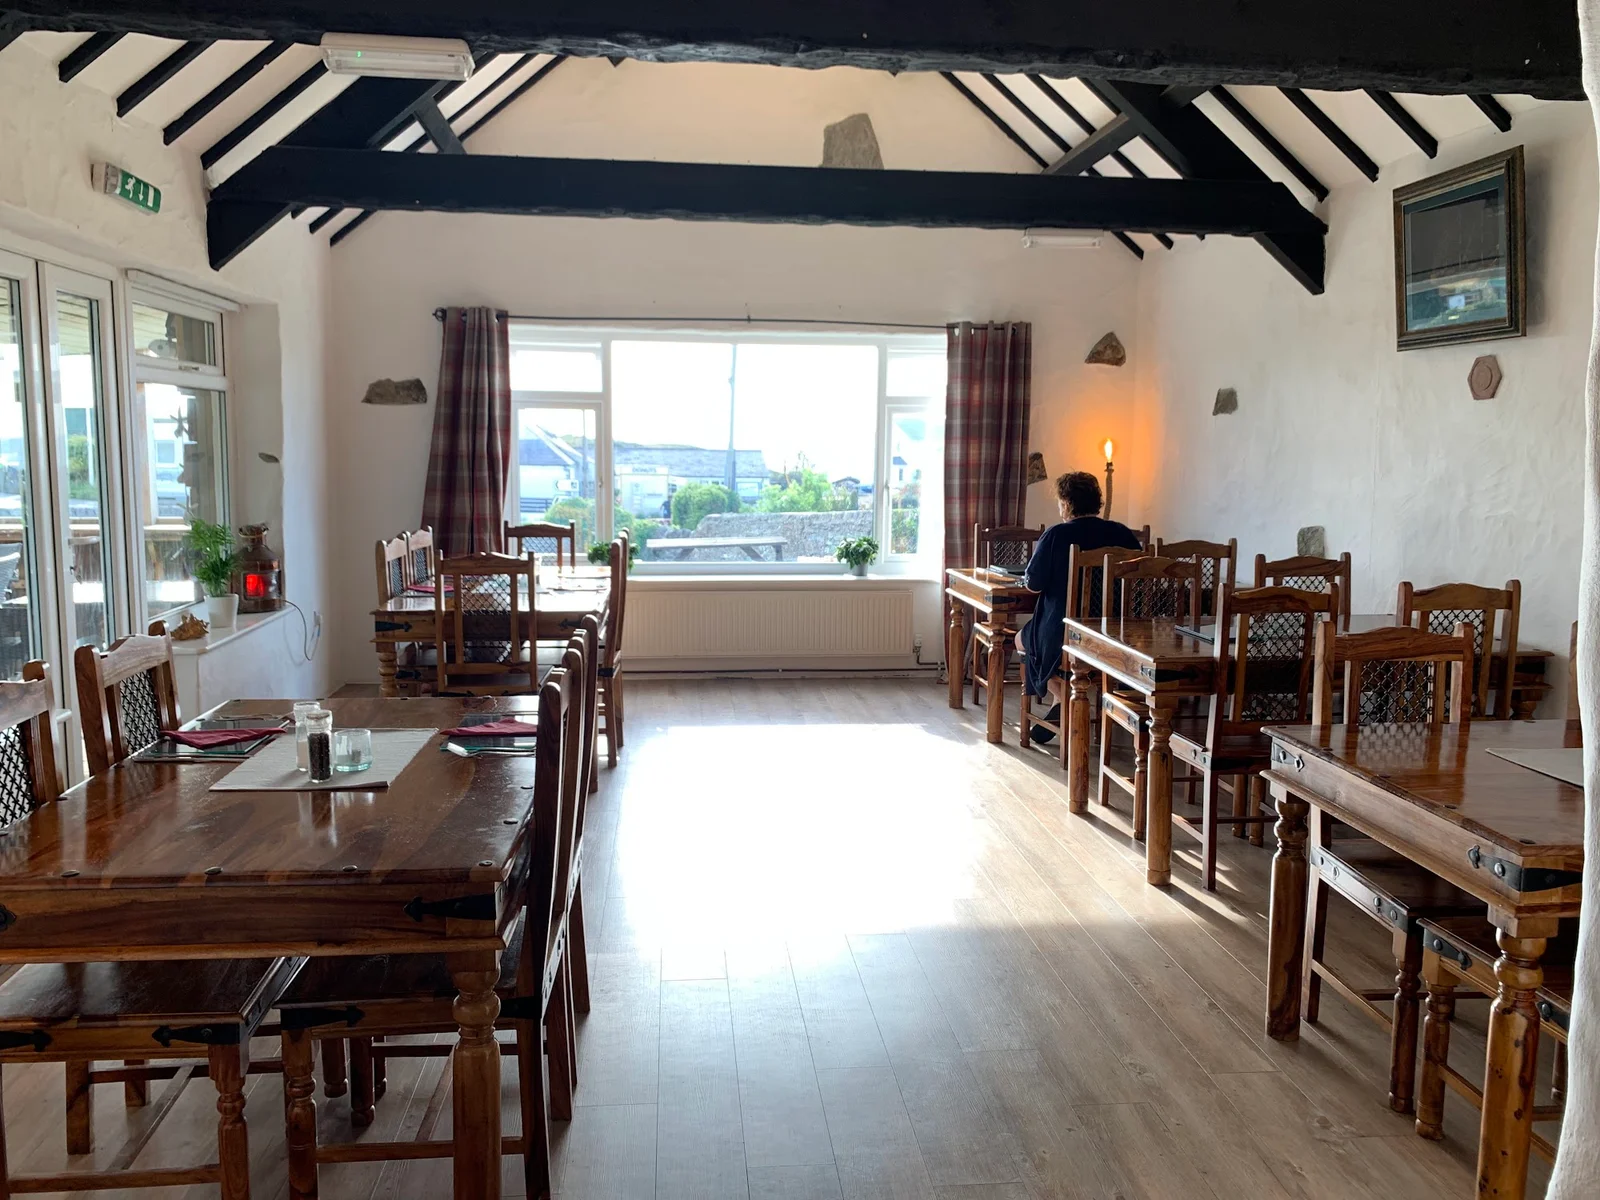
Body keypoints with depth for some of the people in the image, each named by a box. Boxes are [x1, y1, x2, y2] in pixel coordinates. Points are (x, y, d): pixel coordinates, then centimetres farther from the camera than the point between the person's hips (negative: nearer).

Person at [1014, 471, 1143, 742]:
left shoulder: (1057, 535, -15)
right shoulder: (1123, 534, -3)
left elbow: (1033, 584, -12)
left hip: (1063, 635, -5)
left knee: (1023, 638, 27)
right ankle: (1061, 706, 23)